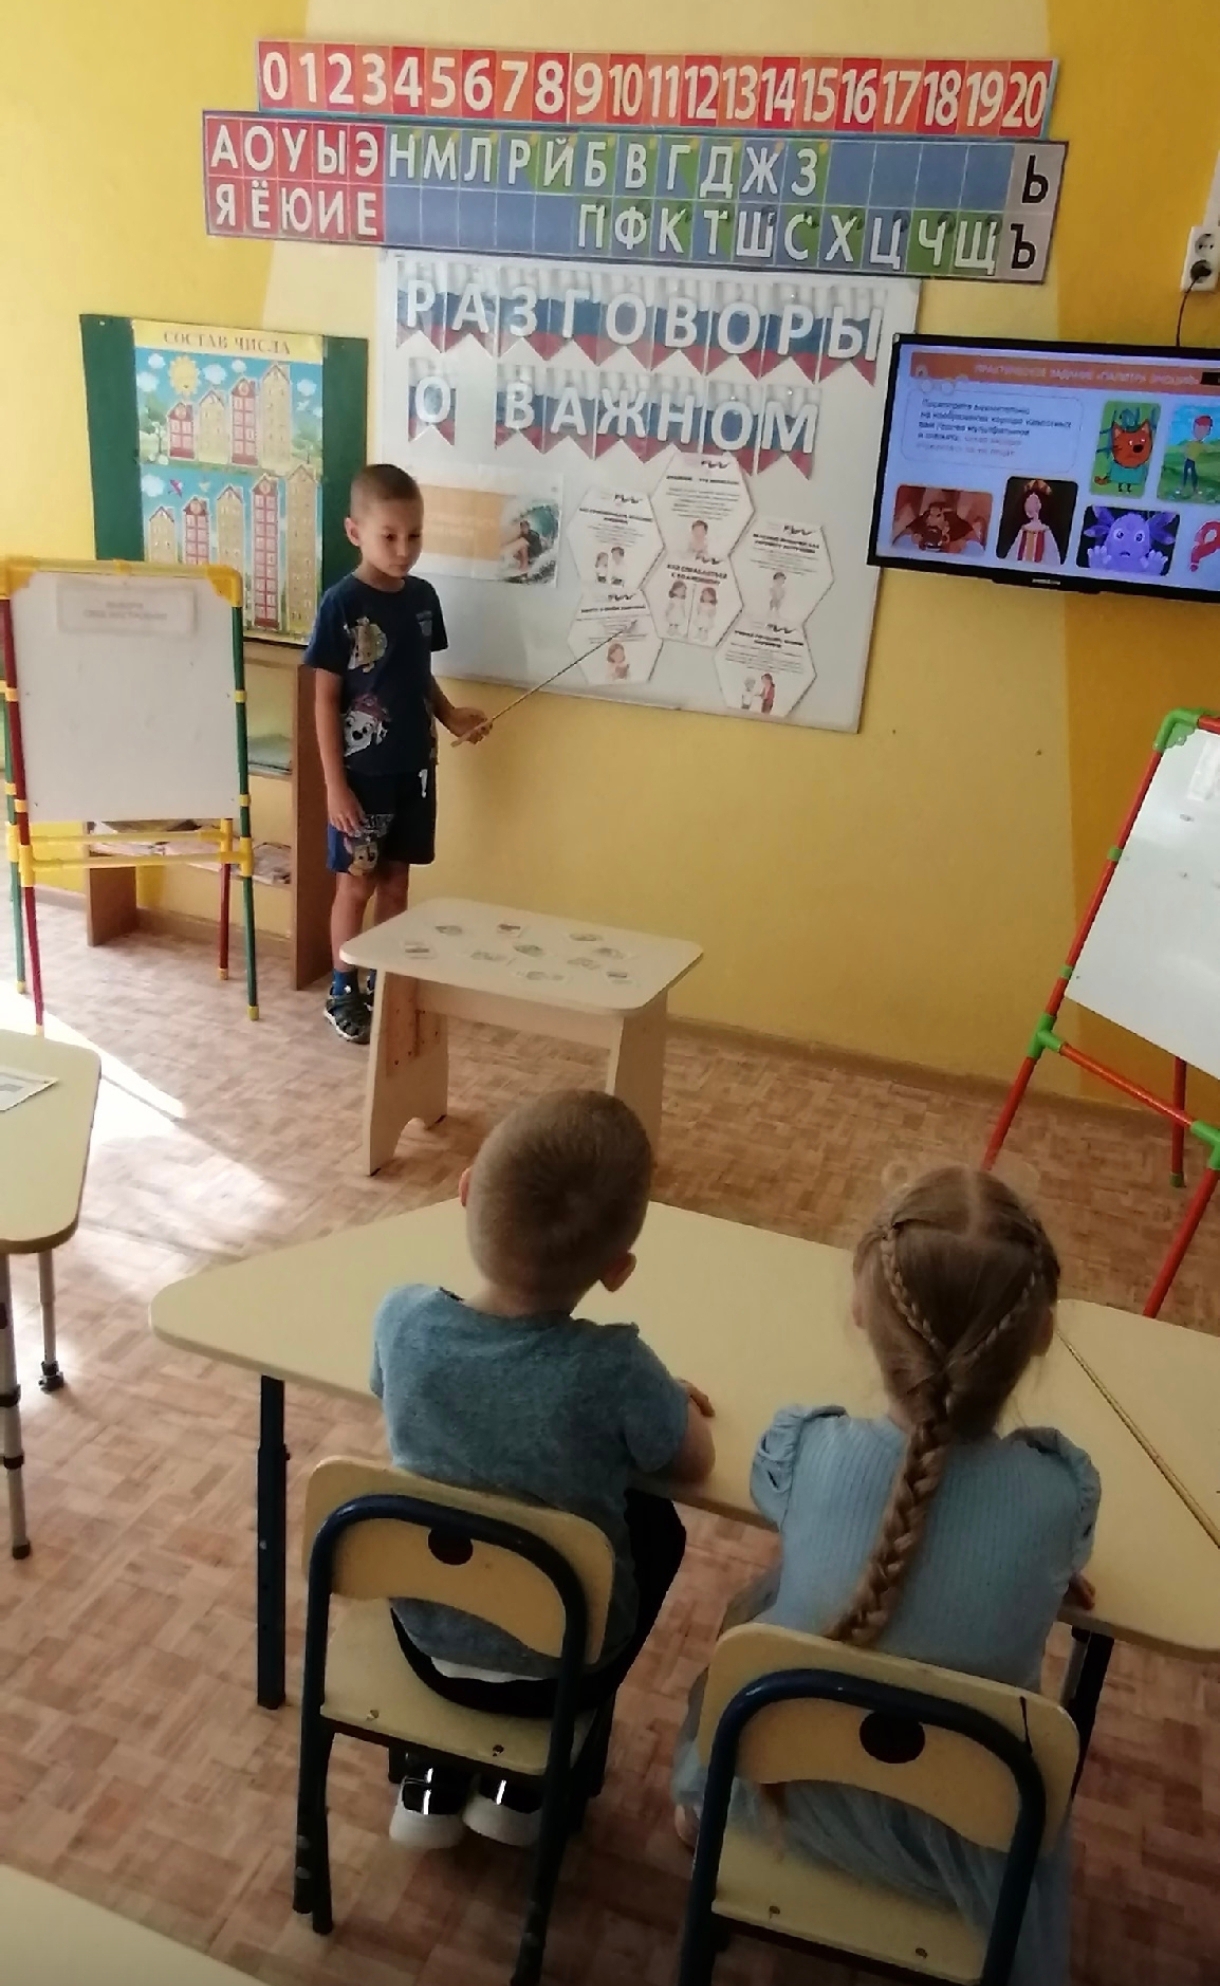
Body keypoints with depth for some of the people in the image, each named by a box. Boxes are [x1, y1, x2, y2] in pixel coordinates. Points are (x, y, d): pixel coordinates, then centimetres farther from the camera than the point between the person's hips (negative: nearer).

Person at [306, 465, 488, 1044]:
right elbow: (325, 700, -12)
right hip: (362, 772, -5)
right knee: (356, 883, 5)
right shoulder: (341, 604, -13)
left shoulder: (423, 598, 3)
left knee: (395, 880, 14)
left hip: (414, 768, 5)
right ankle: (343, 992, 21)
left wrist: (450, 715, -4)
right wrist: (334, 783, -15)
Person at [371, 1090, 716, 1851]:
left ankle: (434, 1778, 28)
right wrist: (671, 1403, 9)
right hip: (559, 1667, -2)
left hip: (428, 1638, 3)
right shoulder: (615, 1370, -31)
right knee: (658, 1527, 25)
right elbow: (696, 1462, -12)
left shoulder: (404, 1318, -22)